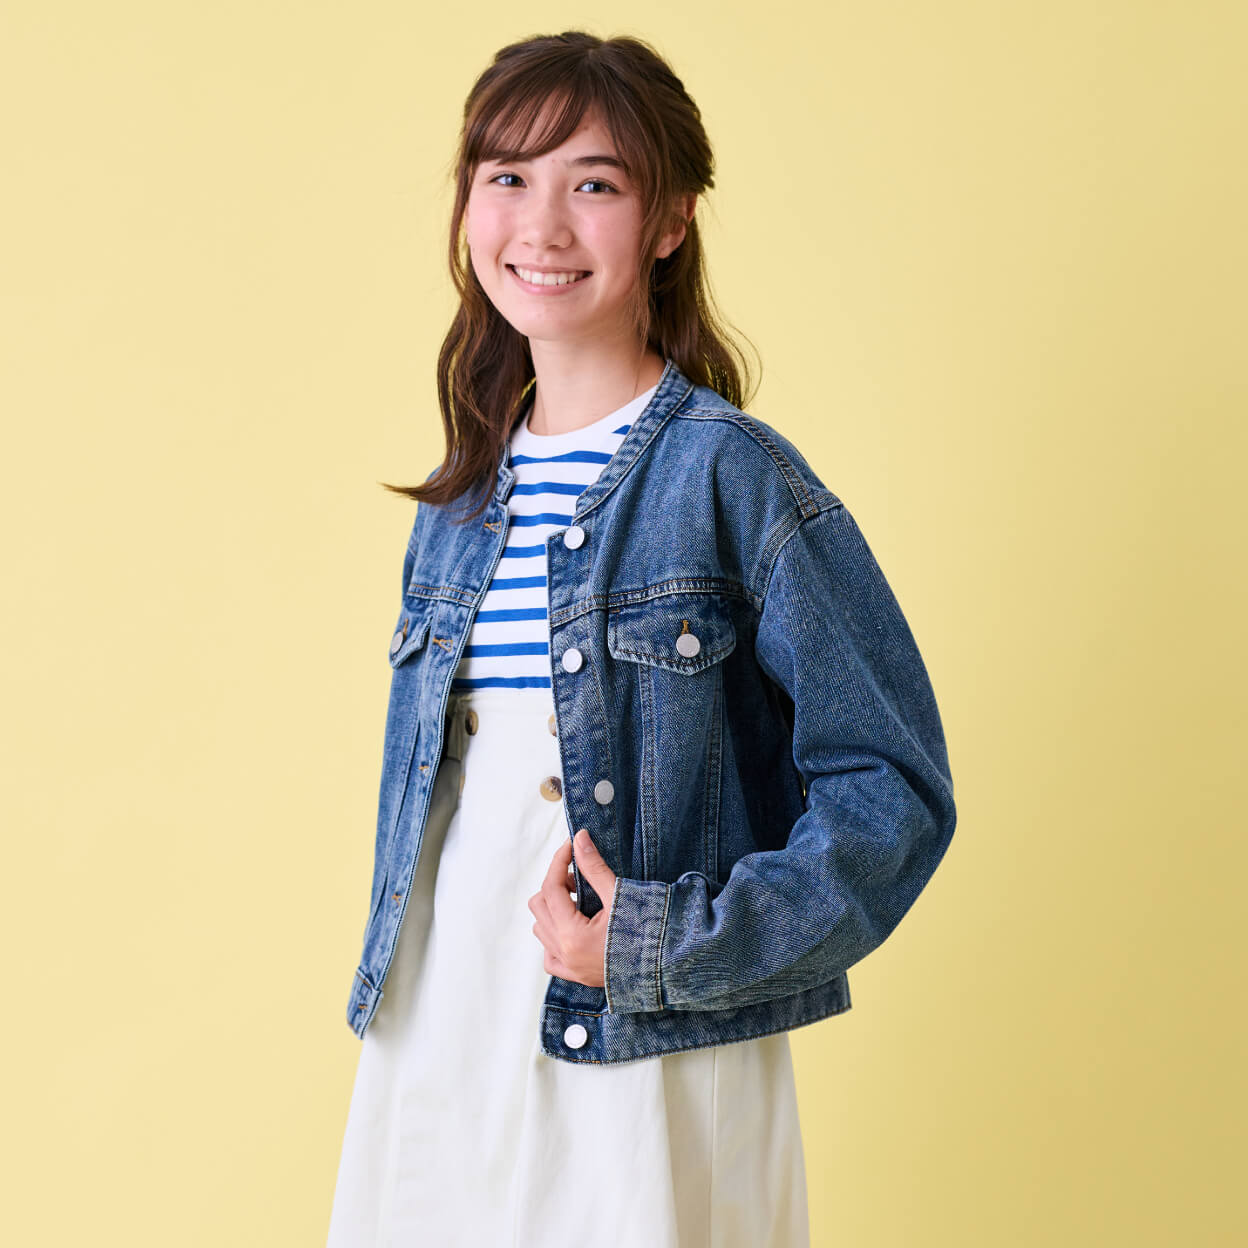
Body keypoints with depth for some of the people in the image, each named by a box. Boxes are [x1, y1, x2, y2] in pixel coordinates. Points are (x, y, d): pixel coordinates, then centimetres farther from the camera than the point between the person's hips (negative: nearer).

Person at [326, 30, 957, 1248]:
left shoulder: (736, 478, -10)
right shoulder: (461, 501, 9)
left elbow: (894, 791, -12)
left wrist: (670, 948, -18)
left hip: (643, 1060, -5)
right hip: (431, 1046, 6)